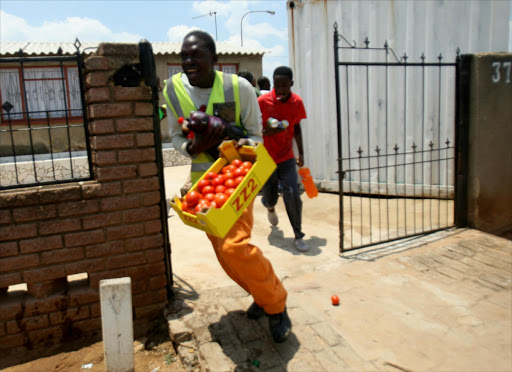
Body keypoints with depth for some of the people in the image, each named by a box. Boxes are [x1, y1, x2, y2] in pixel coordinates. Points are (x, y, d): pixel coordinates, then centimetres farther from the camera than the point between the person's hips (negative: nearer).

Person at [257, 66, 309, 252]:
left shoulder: (297, 102, -4)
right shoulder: (262, 101, -14)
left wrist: (301, 153, 8)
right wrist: (265, 132, -28)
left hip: (287, 158, 1)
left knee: (293, 195, -11)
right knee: (270, 198, 10)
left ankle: (298, 236, 7)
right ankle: (270, 208, 51)